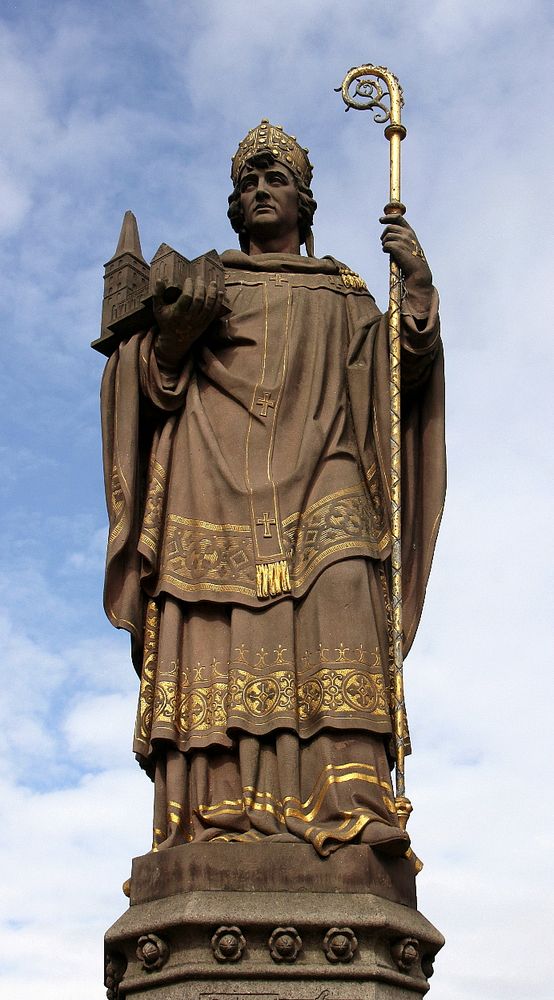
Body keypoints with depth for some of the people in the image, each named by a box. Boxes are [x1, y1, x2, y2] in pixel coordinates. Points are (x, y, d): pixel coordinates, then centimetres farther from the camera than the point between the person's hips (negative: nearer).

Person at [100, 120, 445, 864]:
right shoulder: (200, 281, 26)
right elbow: (150, 378, 15)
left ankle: (352, 806, -33)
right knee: (215, 632, -17)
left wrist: (418, 290, -3)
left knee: (338, 597, -24)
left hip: (316, 473, 0)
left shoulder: (342, 295, 25)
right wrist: (173, 338, -7)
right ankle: (214, 818, -24)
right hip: (215, 474, 0)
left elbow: (396, 377, 12)